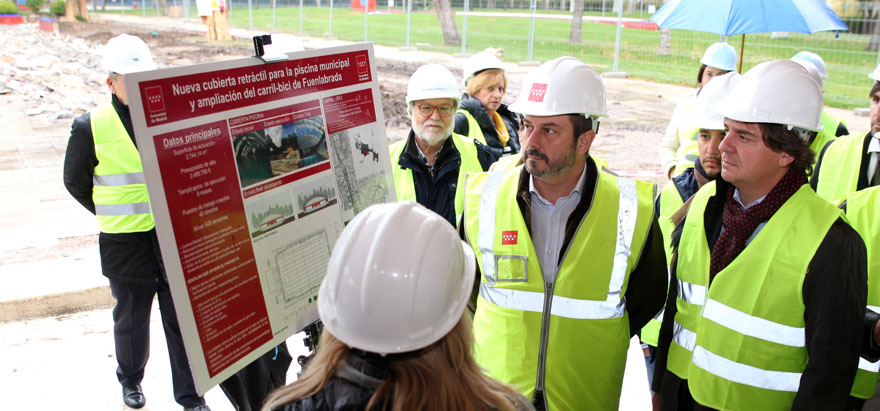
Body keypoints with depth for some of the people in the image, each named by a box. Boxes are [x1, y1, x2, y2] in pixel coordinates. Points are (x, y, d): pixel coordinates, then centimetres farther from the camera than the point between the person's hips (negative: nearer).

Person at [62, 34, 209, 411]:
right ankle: (130, 380, 44)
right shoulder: (91, 127, -7)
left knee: (183, 320, 8)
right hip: (126, 246, -1)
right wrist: (115, 216, 9)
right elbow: (75, 181, 8)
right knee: (131, 319, 18)